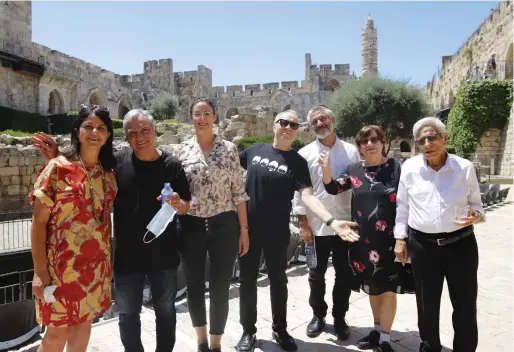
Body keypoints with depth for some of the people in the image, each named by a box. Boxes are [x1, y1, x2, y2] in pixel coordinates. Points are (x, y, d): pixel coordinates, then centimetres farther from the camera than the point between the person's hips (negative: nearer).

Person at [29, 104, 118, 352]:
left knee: (85, 321, 18)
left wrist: (107, 261, 8)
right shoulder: (58, 168, -11)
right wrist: (40, 271, -13)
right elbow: (38, 222, -11)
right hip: (63, 264, -4)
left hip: (96, 265, 5)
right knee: (58, 332, 7)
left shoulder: (109, 172, 3)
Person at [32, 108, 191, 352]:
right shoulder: (117, 161, -6)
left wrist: (178, 204, -22)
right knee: (128, 315, 15)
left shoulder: (172, 165, -5)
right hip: (127, 255, 0)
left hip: (163, 255, 0)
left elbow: (186, 206, 1)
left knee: (165, 311, 18)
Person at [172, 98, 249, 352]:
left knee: (220, 287, 4)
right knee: (194, 285, 12)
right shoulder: (181, 150, 3)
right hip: (191, 226, 2)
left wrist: (244, 229, -2)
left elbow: (239, 192, 0)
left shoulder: (229, 149, 0)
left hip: (224, 225, -1)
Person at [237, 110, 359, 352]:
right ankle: (248, 331, 30)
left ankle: (280, 330, 34)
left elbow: (307, 196, -15)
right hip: (248, 227, 1)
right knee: (247, 280, 12)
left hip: (277, 231, -1)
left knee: (278, 280, 13)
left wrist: (331, 221, -29)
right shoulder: (254, 151, 0)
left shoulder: (297, 162, -4)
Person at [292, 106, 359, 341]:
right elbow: (299, 191, -2)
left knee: (344, 275, 12)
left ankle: (339, 318, 31)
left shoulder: (351, 151, 3)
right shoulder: (305, 154, -1)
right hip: (317, 226, -1)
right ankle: (318, 315, 32)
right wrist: (303, 224, -6)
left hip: (346, 224, 1)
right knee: (316, 275, 12)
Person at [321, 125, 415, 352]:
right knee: (373, 288, 18)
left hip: (390, 239, -3)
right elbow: (332, 188, -2)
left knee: (388, 289, 5)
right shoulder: (354, 170, 4)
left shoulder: (397, 167, -6)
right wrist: (326, 168, -19)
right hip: (364, 240, 4)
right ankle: (377, 331, 37)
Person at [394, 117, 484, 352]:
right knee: (427, 305, 13)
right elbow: (402, 206, 6)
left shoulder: (465, 167, -4)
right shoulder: (410, 168, -3)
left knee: (465, 306, 10)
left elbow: (476, 203, 6)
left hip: (461, 244, 0)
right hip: (422, 245, 1)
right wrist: (400, 238, 5)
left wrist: (476, 215, -17)